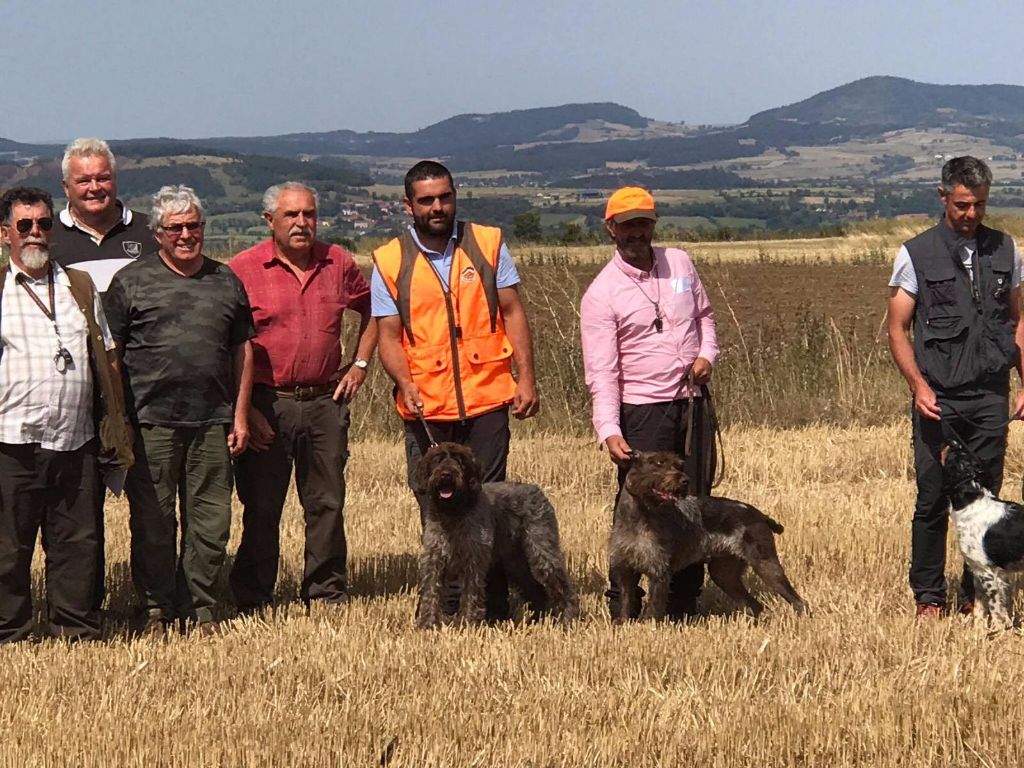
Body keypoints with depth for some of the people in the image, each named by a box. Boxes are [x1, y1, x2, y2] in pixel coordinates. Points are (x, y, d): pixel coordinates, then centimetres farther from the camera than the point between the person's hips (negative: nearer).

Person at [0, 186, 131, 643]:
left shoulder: (80, 287, 16)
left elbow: (107, 360, 18)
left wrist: (117, 428, 13)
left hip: (76, 444, 3)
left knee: (78, 541, 6)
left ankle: (78, 630, 16)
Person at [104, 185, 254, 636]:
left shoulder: (226, 282, 14)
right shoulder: (131, 281, 4)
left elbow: (242, 351, 18)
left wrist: (240, 414, 10)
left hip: (212, 421, 3)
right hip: (151, 419, -3)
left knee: (210, 519, 4)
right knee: (153, 520, 1)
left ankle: (201, 609, 14)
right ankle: (157, 610, 11)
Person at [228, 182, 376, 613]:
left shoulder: (338, 263, 8)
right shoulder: (244, 269, -4)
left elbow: (372, 310, 25)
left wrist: (360, 363, 13)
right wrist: (244, 408, -11)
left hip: (325, 401, 4)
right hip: (267, 405, -3)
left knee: (327, 503, 9)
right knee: (261, 508, 1)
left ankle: (327, 592, 20)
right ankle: (251, 600, 10)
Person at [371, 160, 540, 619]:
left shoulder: (487, 244, 5)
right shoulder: (390, 262, 3)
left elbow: (512, 313, 6)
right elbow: (389, 335, 1)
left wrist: (526, 378, -2)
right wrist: (406, 384, -16)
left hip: (487, 399, 0)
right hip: (426, 408, 0)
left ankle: (495, 609, 11)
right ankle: (445, 610, 13)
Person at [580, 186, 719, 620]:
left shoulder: (679, 263, 7)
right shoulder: (601, 294, -10)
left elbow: (704, 315, 22)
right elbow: (601, 372, -14)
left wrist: (707, 354, 1)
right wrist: (608, 430, -25)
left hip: (692, 405, 5)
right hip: (642, 411, -5)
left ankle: (684, 604, 18)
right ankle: (623, 603, 6)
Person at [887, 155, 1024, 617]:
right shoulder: (916, 255, 1)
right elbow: (897, 330, 1)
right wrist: (918, 384, -13)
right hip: (938, 400, -2)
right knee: (933, 500, 1)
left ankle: (975, 596, 14)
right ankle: (928, 597, 11)